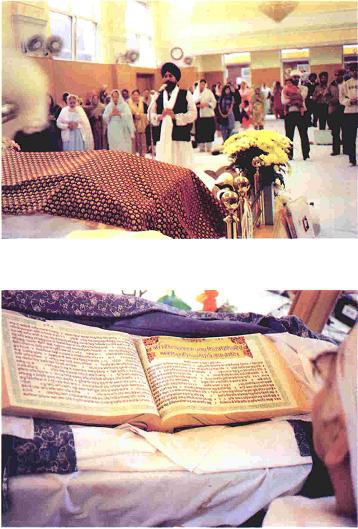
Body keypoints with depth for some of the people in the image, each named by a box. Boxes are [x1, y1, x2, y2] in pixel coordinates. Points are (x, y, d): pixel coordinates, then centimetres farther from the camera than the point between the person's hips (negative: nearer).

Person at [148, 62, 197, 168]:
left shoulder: (186, 94, 5)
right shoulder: (158, 96, 13)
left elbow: (193, 114, -4)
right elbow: (151, 115, 8)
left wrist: (175, 116, -14)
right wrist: (160, 117, -13)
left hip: (181, 138, -2)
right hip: (163, 138, 2)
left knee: (182, 166, -2)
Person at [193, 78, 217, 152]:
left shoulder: (209, 92, 4)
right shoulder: (195, 93, 9)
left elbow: (213, 102, -1)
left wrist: (206, 104, -14)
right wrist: (197, 105, -14)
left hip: (208, 115, -1)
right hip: (199, 115, 1)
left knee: (209, 132, -2)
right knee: (200, 132, 0)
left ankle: (209, 147, 6)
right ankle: (201, 147, 8)